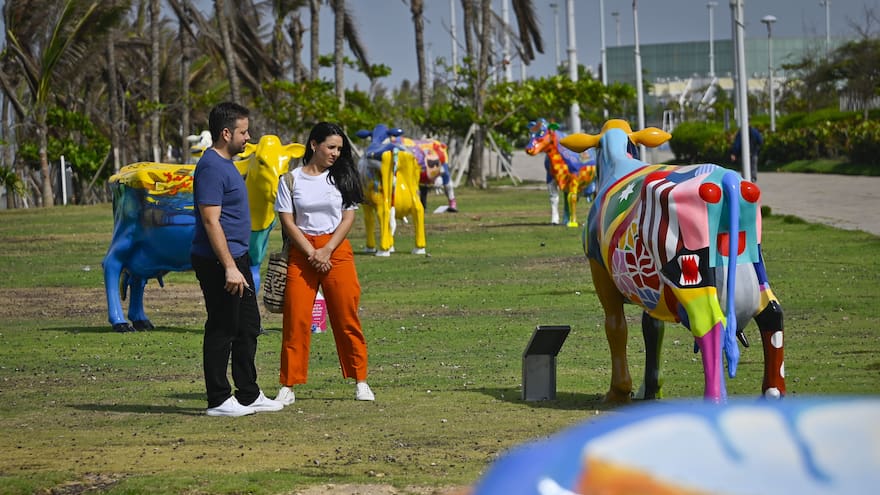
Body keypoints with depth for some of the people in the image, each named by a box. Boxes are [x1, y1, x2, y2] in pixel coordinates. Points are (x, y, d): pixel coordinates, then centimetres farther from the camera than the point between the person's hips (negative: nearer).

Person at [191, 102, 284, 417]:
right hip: (218, 261, -10)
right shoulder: (211, 167, -18)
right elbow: (211, 221, -23)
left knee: (248, 328, 14)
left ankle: (248, 395, 21)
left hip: (236, 259, 10)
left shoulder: (225, 164, 15)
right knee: (222, 331, -4)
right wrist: (229, 268, -25)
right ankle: (218, 400, 3)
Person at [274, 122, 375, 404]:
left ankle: (360, 381, 9)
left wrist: (327, 250, -10)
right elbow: (287, 222, -1)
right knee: (295, 319, -4)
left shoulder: (342, 177, 6)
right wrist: (312, 254, -10)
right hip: (301, 251, -1)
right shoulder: (291, 179, 3)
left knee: (346, 318, 1)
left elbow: (349, 217, 1)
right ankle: (288, 385, 1)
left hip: (337, 250, 1)